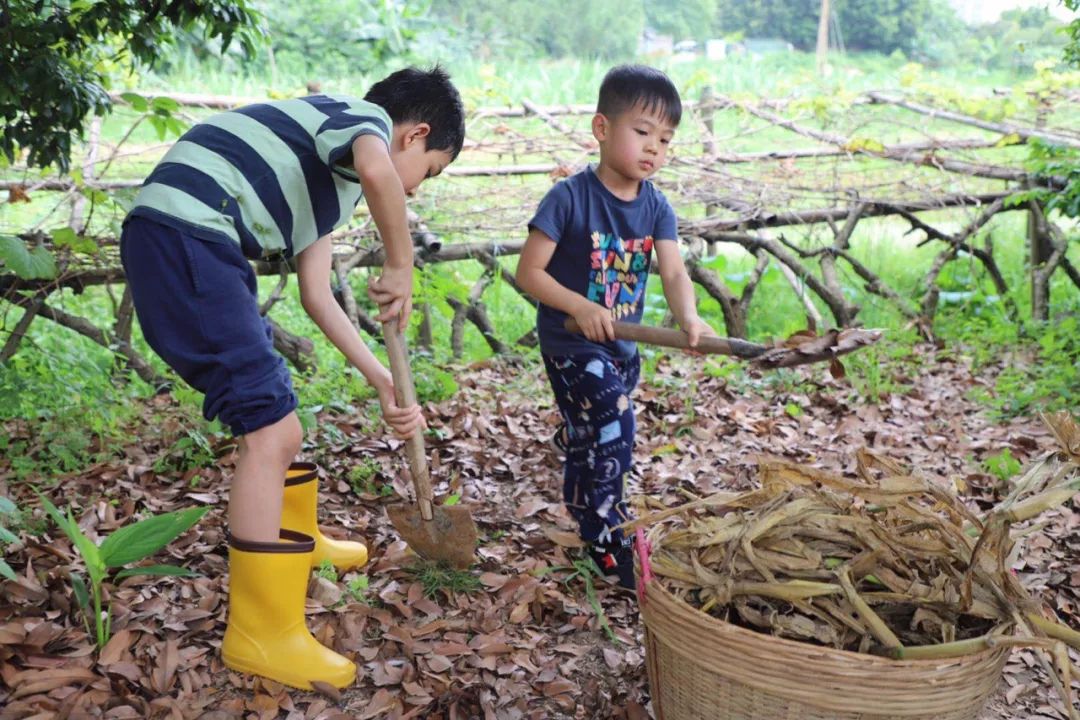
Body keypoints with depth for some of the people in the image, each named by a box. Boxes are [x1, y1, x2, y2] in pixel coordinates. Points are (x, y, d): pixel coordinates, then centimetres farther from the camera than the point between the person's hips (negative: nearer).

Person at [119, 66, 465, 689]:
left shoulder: (333, 179, 26)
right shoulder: (367, 117, 0)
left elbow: (318, 297, 24)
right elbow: (376, 170, -28)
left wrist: (384, 382, 22)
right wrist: (401, 270, -13)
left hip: (181, 247, 10)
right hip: (184, 238, -10)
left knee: (273, 415, 23)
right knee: (271, 429, -10)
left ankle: (297, 545, 45)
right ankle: (260, 636, -2)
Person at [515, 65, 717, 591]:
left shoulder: (656, 206, -2)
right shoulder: (570, 198, -19)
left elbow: (674, 273, -14)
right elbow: (529, 272, -18)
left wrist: (687, 316, -35)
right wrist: (580, 307, -30)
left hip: (622, 346, 6)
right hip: (571, 344, -6)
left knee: (591, 440, 21)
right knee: (612, 431, -18)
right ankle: (605, 535, 0)